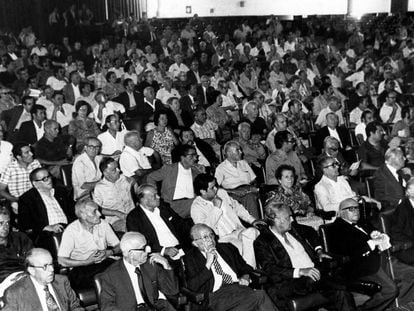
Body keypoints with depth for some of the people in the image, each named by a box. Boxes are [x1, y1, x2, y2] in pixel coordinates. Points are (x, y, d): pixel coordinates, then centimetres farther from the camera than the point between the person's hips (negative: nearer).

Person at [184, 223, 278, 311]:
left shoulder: (227, 248, 21)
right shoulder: (190, 258, 8)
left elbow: (245, 268, 28)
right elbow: (193, 286, -5)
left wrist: (245, 277, 5)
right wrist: (208, 264, -9)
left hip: (239, 287, 5)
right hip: (216, 295, -5)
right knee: (260, 296, -29)